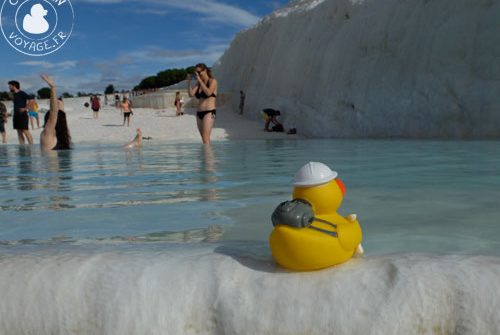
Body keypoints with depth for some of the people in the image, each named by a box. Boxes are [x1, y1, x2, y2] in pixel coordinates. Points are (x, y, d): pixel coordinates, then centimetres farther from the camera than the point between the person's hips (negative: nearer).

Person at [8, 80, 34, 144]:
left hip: (23, 115, -8)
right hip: (16, 115, 8)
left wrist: (26, 108, -18)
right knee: (19, 132, 6)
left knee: (25, 131, -10)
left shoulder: (22, 93, -8)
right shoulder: (14, 94, 15)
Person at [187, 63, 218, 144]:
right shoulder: (198, 83, 15)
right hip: (199, 113, 7)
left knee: (206, 138, -17)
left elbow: (208, 92, -20)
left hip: (209, 112, -7)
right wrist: (189, 82, -3)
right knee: (204, 139, 7)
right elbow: (191, 94, 2)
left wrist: (200, 80, -17)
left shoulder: (212, 81, -1)